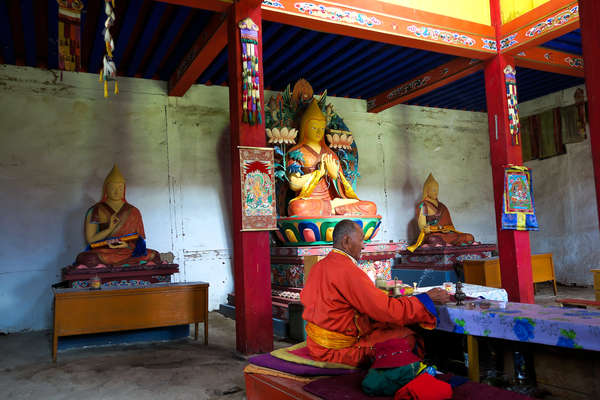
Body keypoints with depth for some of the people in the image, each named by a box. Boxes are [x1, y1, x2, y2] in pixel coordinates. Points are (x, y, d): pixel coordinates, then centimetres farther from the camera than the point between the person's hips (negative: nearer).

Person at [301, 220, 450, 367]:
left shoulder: (318, 267, 5)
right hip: (336, 350, -9)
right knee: (408, 337, -4)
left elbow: (305, 298, 18)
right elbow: (388, 310, -22)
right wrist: (427, 298, -9)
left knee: (389, 325, 14)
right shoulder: (348, 271, -23)